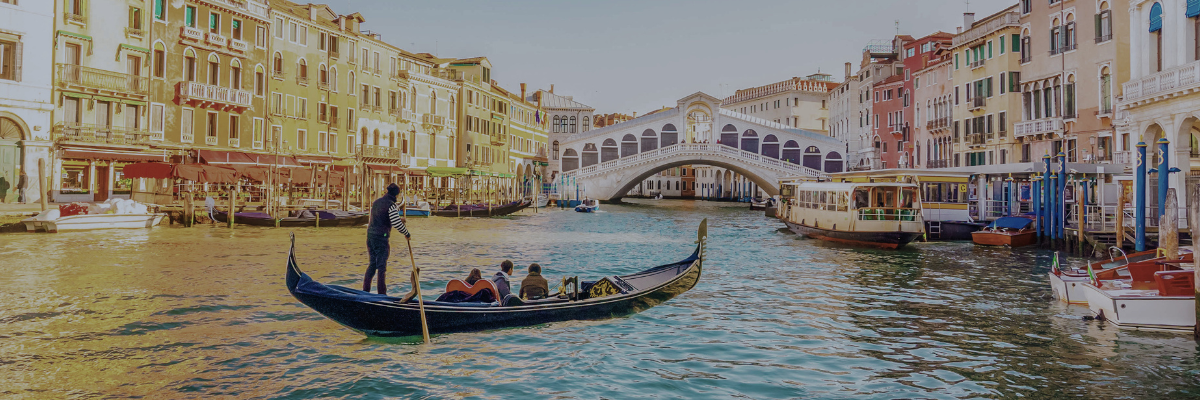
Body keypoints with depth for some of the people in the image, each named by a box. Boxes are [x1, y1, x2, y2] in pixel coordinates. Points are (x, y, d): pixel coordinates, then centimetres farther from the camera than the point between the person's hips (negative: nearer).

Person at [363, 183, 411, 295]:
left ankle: (365, 290, 15)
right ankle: (381, 293, 2)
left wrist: (399, 219, 28)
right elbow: (396, 224, -18)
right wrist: (407, 234, -3)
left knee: (372, 263, 16)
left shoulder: (376, 202, 14)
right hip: (381, 237, -7)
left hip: (370, 235, 7)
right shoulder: (391, 205, -11)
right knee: (381, 266, -1)